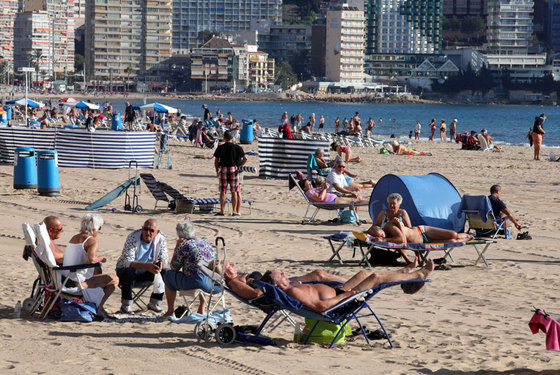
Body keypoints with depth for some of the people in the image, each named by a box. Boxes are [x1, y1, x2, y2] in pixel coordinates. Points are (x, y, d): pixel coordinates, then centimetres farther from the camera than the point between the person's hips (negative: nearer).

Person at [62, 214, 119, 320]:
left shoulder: (73, 238, 15)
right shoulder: (93, 240, -13)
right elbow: (91, 258, -31)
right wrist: (101, 258, -10)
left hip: (65, 280, 9)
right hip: (78, 283, -9)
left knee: (97, 269, 34)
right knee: (114, 279, 1)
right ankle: (98, 308, 3)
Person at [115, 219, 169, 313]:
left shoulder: (161, 239, -11)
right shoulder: (133, 237, -23)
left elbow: (164, 261, -13)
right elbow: (127, 262, -32)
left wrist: (160, 266, -40)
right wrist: (147, 266, -49)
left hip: (146, 273, 4)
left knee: (166, 273, -19)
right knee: (128, 272, -37)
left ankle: (154, 303, -5)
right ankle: (126, 305, -21)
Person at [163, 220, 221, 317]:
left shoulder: (183, 246, -2)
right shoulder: (206, 243, 18)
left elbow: (174, 267, 8)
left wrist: (176, 248, 13)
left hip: (196, 283, -6)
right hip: (215, 286, 6)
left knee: (168, 275, 17)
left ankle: (170, 312, 21)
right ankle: (201, 310, 36)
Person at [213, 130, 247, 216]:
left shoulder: (220, 147, -1)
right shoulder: (237, 147, 0)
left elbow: (216, 161, 2)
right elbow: (245, 159, -1)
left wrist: (217, 170, 14)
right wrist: (239, 165, 11)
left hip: (223, 169, 0)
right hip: (234, 169, 0)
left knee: (223, 191, 4)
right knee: (234, 191, 4)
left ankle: (222, 211, 3)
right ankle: (234, 211, 3)